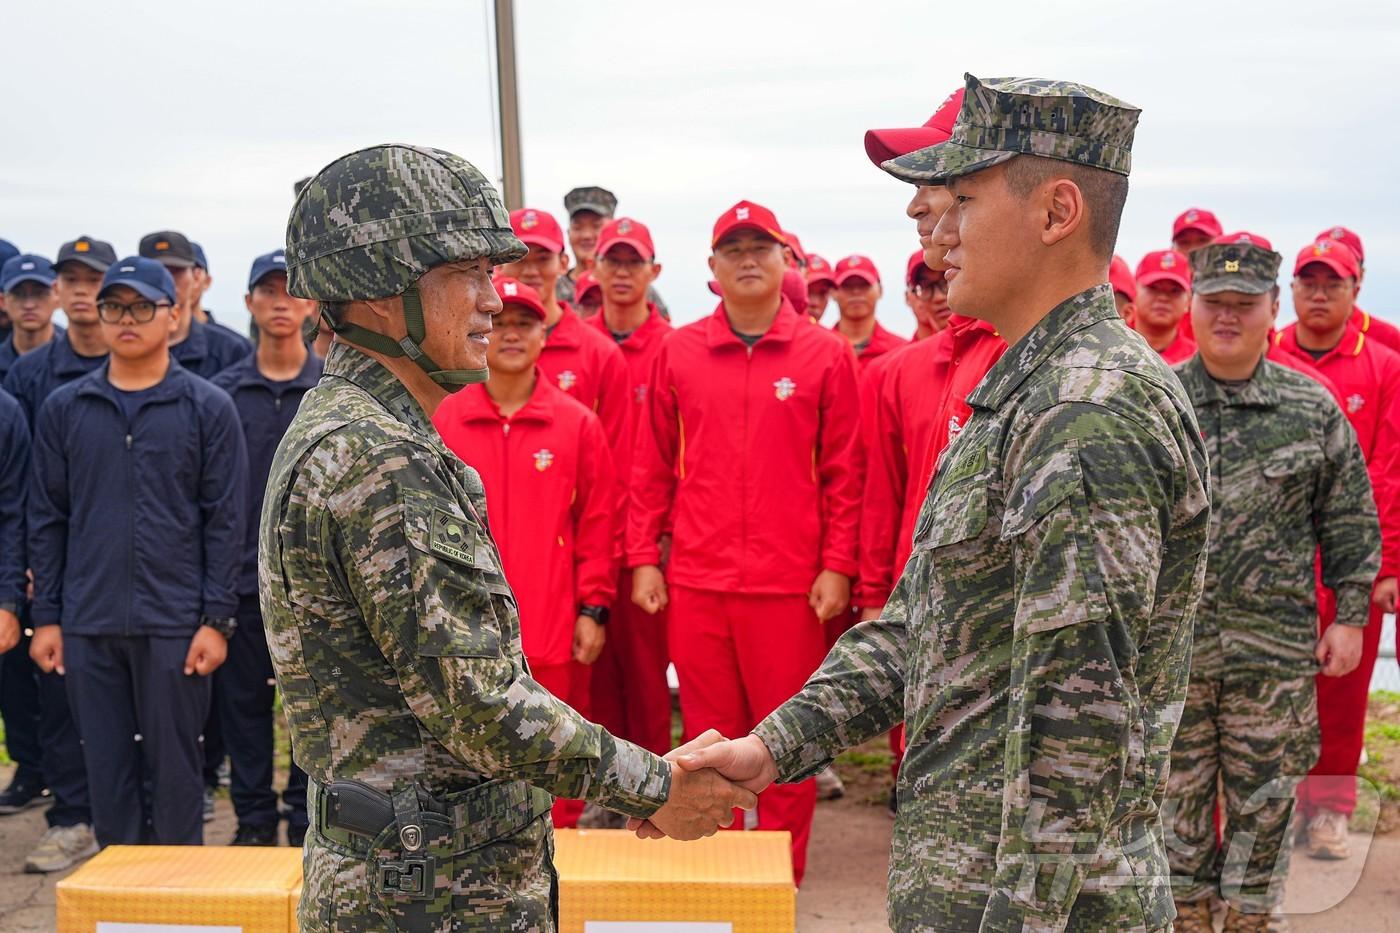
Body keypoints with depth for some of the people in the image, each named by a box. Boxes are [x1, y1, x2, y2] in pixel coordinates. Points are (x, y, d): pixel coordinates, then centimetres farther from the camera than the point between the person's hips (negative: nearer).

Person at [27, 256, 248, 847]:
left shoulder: (208, 409, 0)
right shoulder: (64, 409, 8)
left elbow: (227, 522, -2)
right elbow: (47, 519, 9)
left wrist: (217, 620, -7)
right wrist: (46, 618, 4)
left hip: (175, 624, -2)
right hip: (88, 626, 3)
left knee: (175, 771, 5)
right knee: (107, 773, 10)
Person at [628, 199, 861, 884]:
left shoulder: (826, 353, 2)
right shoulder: (676, 352, 6)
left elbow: (843, 470, 1)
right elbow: (652, 466, 8)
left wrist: (836, 565, -4)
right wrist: (643, 559, 4)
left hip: (789, 581, -1)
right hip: (695, 578, 2)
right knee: (709, 732, 11)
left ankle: (784, 873, 21)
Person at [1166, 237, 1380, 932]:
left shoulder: (1312, 407, 2)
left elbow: (1351, 520, 8)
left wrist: (1349, 615, 4)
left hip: (1276, 648, 1)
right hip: (1168, 641, 0)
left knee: (1264, 796, 11)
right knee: (1177, 790, 11)